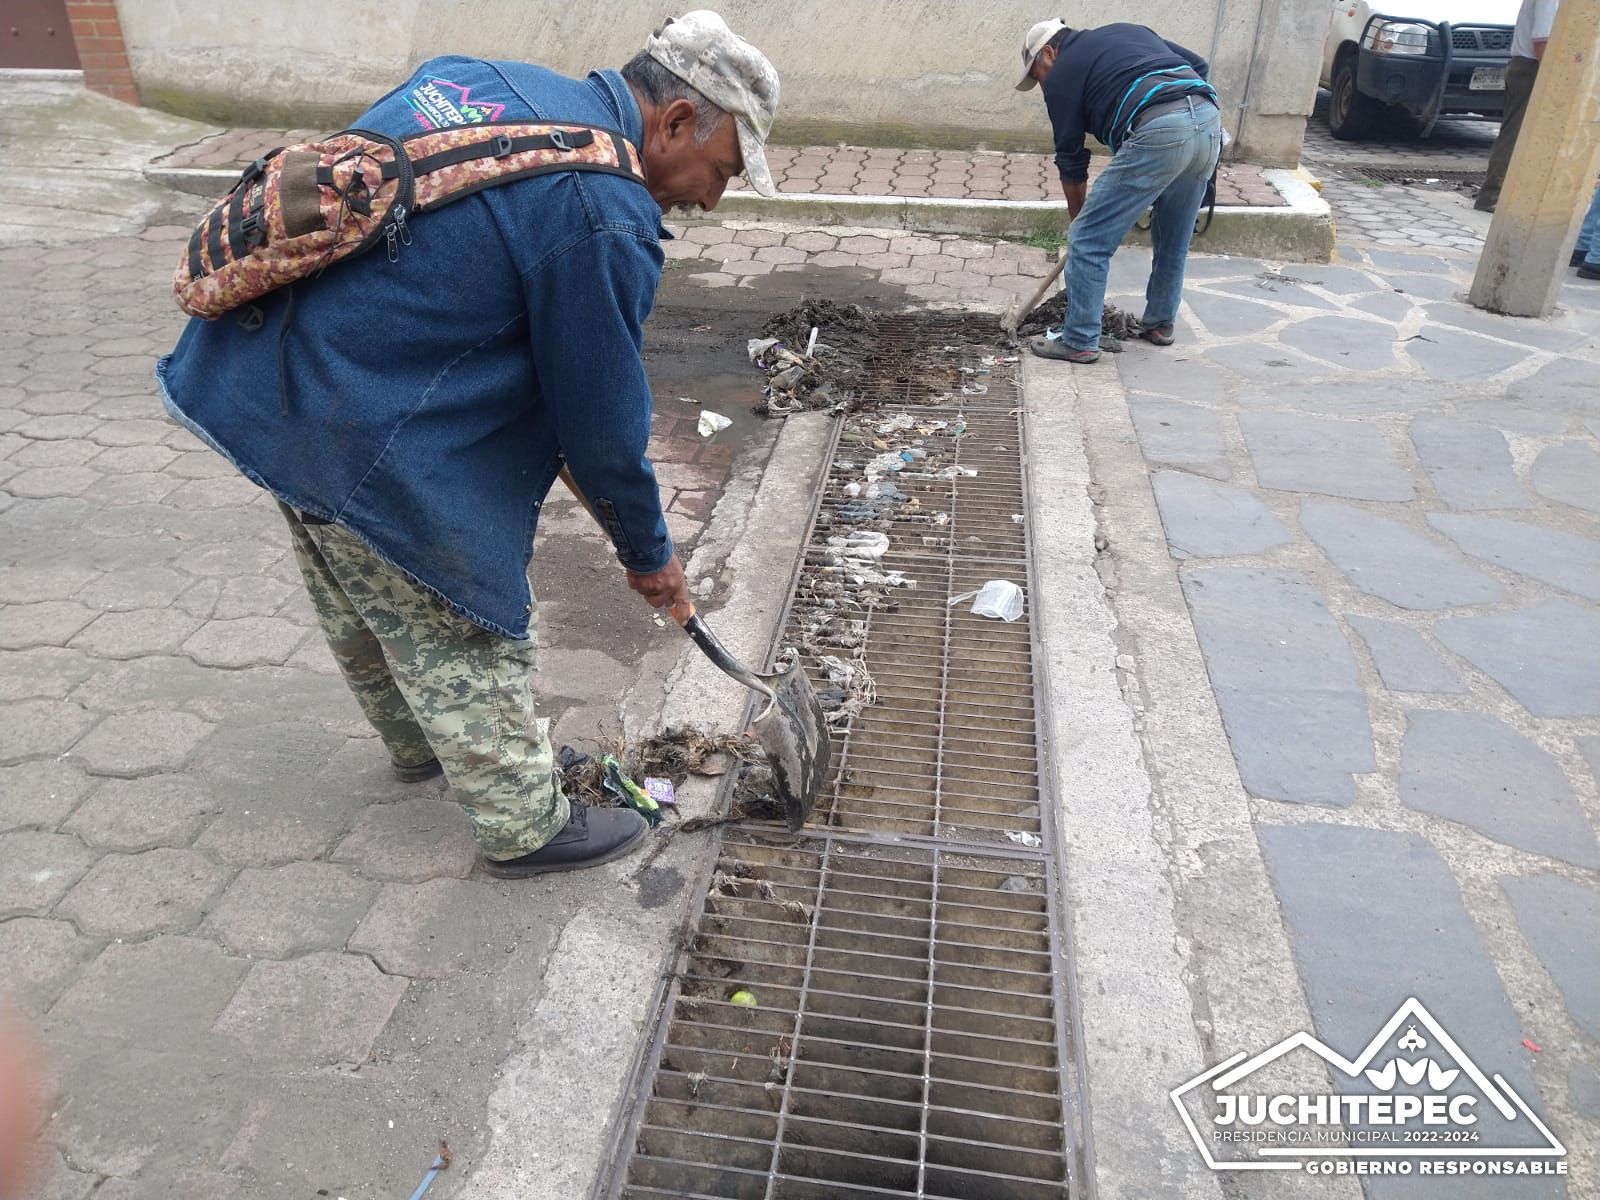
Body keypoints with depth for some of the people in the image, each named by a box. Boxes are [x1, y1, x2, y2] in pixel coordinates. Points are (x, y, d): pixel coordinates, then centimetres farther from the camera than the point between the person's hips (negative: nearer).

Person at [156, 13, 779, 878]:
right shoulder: (605, 219, -21)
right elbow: (603, 428, -14)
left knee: (362, 605, 27)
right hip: (370, 446, -9)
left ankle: (419, 746, 53)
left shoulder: (475, 76, 6)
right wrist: (648, 556, 3)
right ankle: (524, 827, 31)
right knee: (464, 636, 10)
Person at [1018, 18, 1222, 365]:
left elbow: (1070, 158, 16)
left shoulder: (1061, 74, 13)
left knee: (1090, 240, 3)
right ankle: (1160, 324, 38)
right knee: (1174, 240, 24)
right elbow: (1198, 64, 26)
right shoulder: (1126, 31, 31)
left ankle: (1079, 342, 7)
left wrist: (1078, 217, 28)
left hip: (1158, 132, -7)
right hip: (1209, 120, 7)